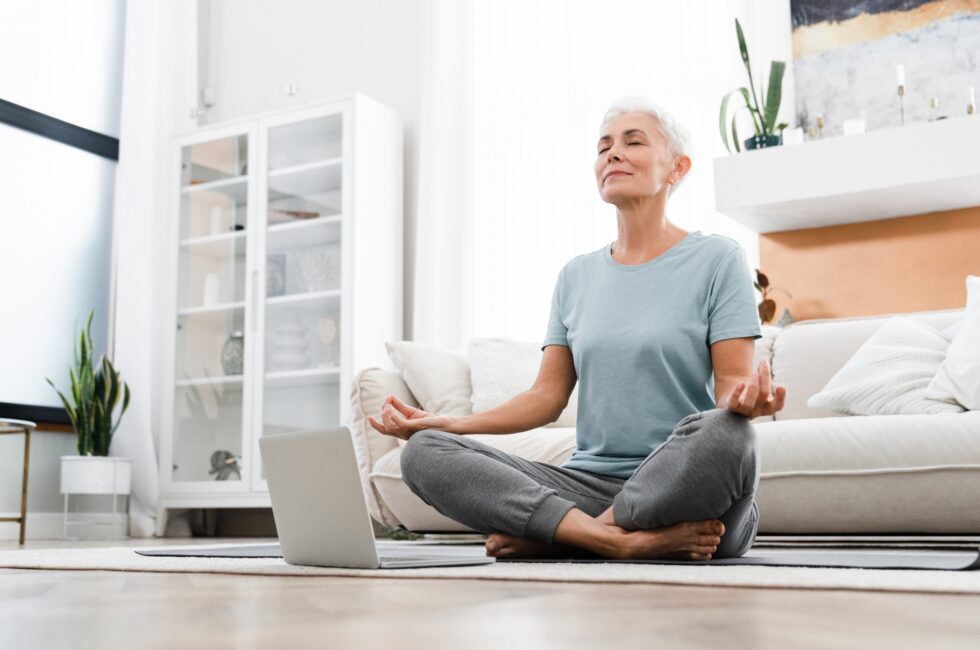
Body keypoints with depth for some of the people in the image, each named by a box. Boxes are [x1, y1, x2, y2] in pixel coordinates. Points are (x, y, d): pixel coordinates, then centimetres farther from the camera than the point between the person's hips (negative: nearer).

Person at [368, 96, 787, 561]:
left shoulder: (717, 258, 3)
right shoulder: (576, 276, 16)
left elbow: (732, 383, -3)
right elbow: (548, 396, 11)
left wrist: (746, 400, -28)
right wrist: (445, 423, -1)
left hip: (687, 485, -3)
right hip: (591, 482, 4)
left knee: (724, 433, -39)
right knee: (424, 453, -16)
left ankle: (546, 533, -23)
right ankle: (632, 540, -27)